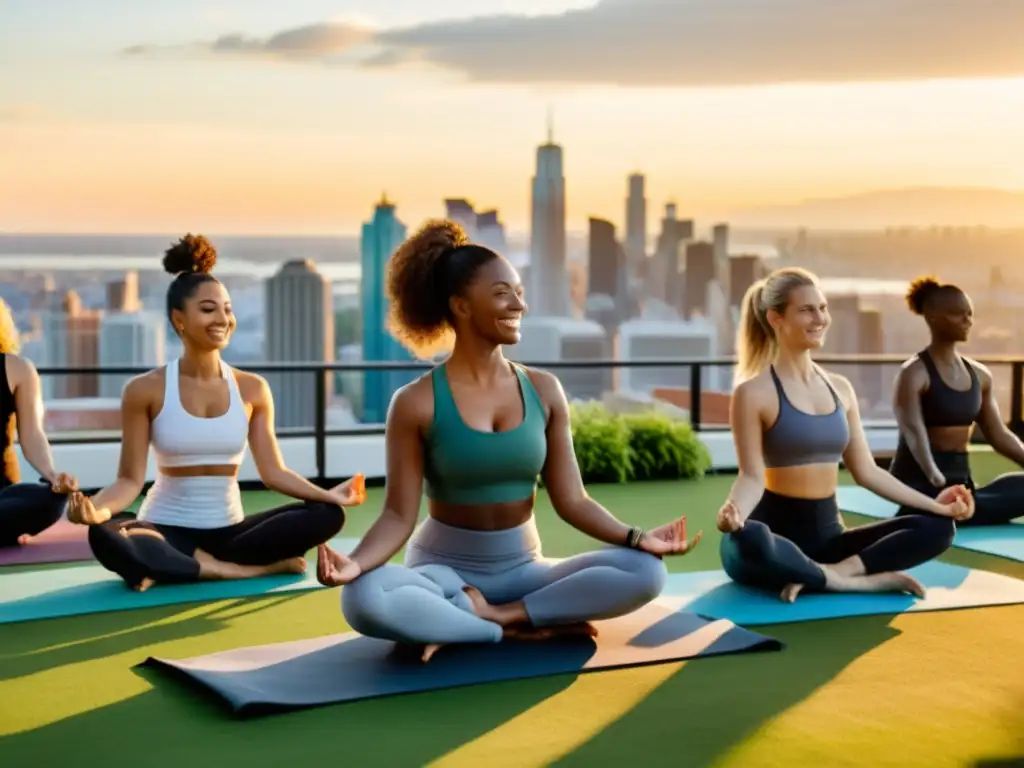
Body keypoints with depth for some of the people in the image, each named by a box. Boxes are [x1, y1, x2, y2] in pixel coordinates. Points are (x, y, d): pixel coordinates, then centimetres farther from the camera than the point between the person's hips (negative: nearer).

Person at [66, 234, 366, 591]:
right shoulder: (145, 390, -4)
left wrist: (327, 494, -13)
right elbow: (130, 479, -6)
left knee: (327, 515, -21)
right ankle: (251, 568, -24)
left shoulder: (252, 389, 4)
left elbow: (273, 471, 2)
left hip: (228, 532, 3)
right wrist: (97, 508, -28)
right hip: (167, 531, -2)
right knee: (105, 537, -37)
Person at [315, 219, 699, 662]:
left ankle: (488, 616, -19)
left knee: (645, 572, -20)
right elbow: (399, 515, -9)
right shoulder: (417, 403, -7)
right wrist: (356, 562, -29)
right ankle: (526, 627, -20)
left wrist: (636, 537, -14)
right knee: (363, 599, -36)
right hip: (442, 569, -3)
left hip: (522, 570, 3)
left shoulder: (543, 391, 1)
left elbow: (571, 500, 2)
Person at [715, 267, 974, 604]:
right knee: (749, 539, -42)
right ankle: (860, 581, -24)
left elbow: (866, 471, 14)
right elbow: (752, 477, -12)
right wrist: (732, 510, -34)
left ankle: (821, 575, -22)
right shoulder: (753, 392, -6)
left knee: (936, 528, -10)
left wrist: (934, 504, 11)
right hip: (776, 532, -6)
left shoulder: (839, 388, 12)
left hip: (827, 536, 6)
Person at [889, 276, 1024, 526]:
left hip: (960, 476, 8)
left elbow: (999, 435, 18)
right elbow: (914, 432, -23)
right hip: (919, 480, -8)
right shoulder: (914, 373, -9)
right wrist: (935, 477, -41)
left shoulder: (980, 375, 13)